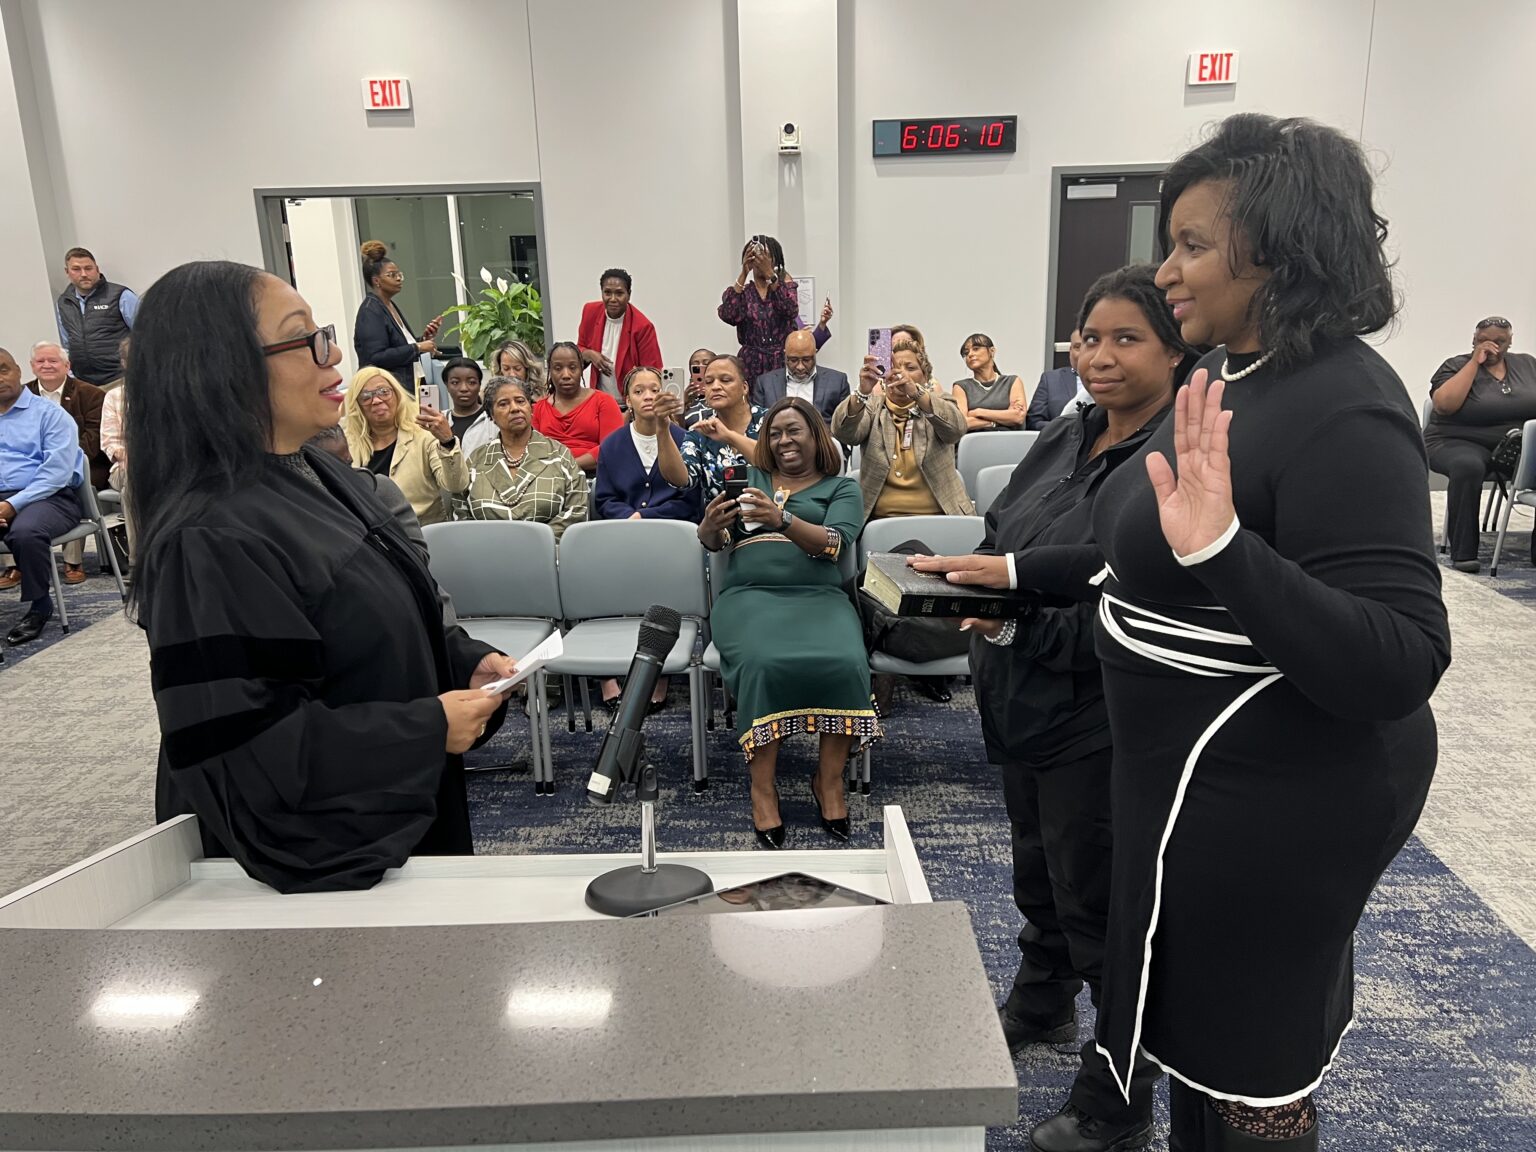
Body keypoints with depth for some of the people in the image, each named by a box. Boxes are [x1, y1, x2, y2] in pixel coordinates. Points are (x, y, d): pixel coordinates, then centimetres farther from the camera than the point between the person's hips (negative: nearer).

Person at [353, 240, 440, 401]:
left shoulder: (390, 306, 16)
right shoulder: (371, 311, -11)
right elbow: (376, 357, -20)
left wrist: (423, 338, 7)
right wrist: (417, 348, -16)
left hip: (405, 387, 9)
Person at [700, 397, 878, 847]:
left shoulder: (841, 487, 16)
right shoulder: (748, 480, 23)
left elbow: (834, 543, -5)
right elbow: (713, 541, 13)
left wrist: (782, 520, -24)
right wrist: (711, 526, -13)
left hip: (817, 595, 0)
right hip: (749, 595, 1)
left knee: (846, 663, -32)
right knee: (763, 663, -34)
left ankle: (829, 781, -13)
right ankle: (763, 788, -20)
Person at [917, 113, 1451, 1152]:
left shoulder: (1342, 413, -24)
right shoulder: (1235, 375, 5)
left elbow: (1398, 667, -30)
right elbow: (1150, 555, 17)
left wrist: (1221, 545, -41)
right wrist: (1018, 574, 14)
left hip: (1273, 798, -9)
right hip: (1204, 773, 9)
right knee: (1198, 1029, 27)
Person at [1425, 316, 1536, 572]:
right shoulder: (1456, 366, 4)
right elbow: (1443, 404, -15)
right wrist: (1475, 362, -10)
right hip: (1458, 443, -3)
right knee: (1469, 465, -38)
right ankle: (1463, 553, -34)